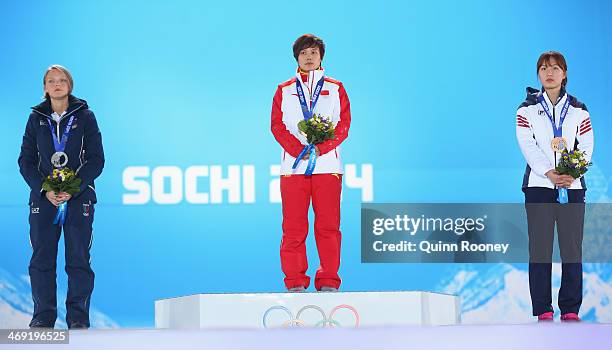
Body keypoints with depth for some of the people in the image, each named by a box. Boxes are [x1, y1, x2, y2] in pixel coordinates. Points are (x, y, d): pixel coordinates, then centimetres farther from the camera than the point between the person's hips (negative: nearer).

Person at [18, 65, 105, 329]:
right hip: (43, 197, 2)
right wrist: (44, 190, -9)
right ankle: (43, 317, 5)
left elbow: (96, 159, 0)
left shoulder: (85, 116, 4)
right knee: (42, 258, -1)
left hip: (79, 197, -2)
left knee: (78, 258, -4)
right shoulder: (36, 118, 9)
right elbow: (26, 160, 7)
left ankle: (78, 317, 1)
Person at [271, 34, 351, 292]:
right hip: (293, 165, 0)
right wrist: (298, 149, -11)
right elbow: (277, 125, 5)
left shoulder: (335, 89, 14)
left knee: (328, 225, -3)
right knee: (293, 226, -3)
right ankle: (295, 282, 0)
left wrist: (321, 147, -11)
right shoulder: (284, 90, 15)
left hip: (327, 164, 0)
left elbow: (344, 123, 5)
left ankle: (328, 281, 1)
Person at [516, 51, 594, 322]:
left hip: (572, 187, 1)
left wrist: (572, 174, -16)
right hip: (539, 186, -1)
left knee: (572, 247, -1)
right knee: (540, 247, -4)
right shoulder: (527, 110, 6)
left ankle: (570, 309, 4)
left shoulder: (579, 111, 11)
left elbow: (586, 146, 3)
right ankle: (543, 310, -1)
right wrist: (551, 174, -19)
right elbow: (528, 147, -5)